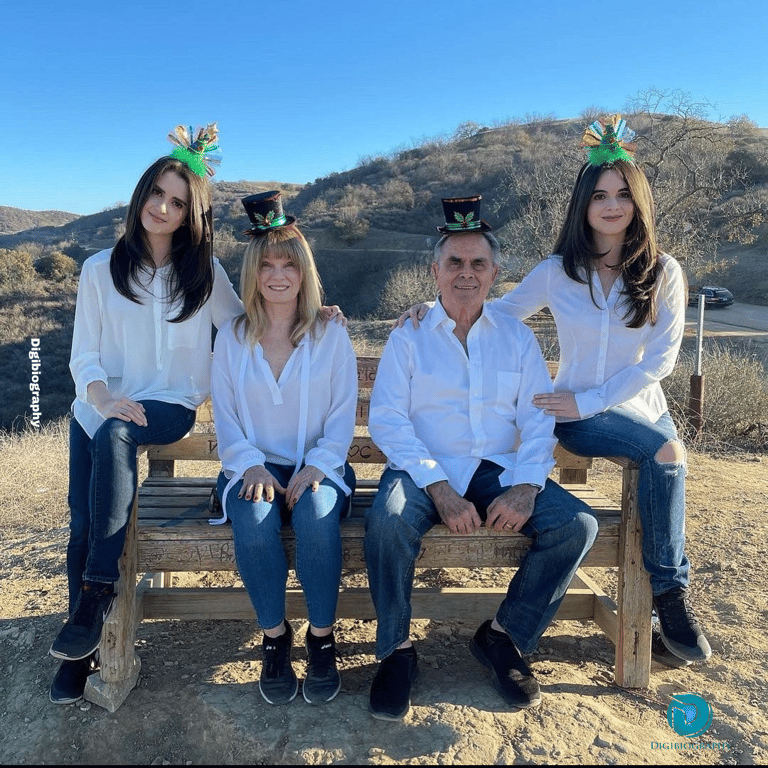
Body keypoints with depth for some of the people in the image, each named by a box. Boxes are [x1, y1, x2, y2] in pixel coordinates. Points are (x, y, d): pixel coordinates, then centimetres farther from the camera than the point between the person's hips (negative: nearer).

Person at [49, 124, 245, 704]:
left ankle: (97, 594, -31)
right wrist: (103, 396, -18)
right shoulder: (101, 269, 7)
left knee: (115, 435, -36)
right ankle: (82, 652, 3)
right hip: (100, 407, 2)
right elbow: (83, 354, 3)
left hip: (171, 405, -2)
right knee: (82, 524, -13)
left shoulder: (205, 273, 5)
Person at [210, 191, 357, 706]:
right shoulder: (232, 337, 9)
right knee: (254, 518, -32)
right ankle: (275, 635, -11)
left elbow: (344, 413, 1)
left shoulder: (331, 335, 5)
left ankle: (322, 635, -14)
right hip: (255, 466, 1)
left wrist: (316, 466, -15)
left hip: (317, 465, -1)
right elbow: (225, 414, 5)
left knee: (316, 512, -34)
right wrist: (250, 466, -13)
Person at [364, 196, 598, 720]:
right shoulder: (409, 336, 4)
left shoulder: (517, 337, 12)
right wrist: (440, 489, -19)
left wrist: (526, 486, -15)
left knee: (578, 524, -19)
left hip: (499, 469, 3)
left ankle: (505, 636, 1)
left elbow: (540, 418, 4)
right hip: (425, 469, -2)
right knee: (388, 521, -33)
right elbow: (387, 420, -7)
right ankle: (397, 650, -7)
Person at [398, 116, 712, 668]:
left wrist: (588, 401, -15)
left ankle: (667, 600, -9)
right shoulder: (557, 272, 2)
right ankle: (673, 596, -15)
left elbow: (660, 360, -5)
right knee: (667, 452, -28)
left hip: (641, 408, 2)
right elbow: (494, 315, 10)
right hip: (578, 415, -2)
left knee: (665, 451, -28)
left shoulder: (664, 273, 2)